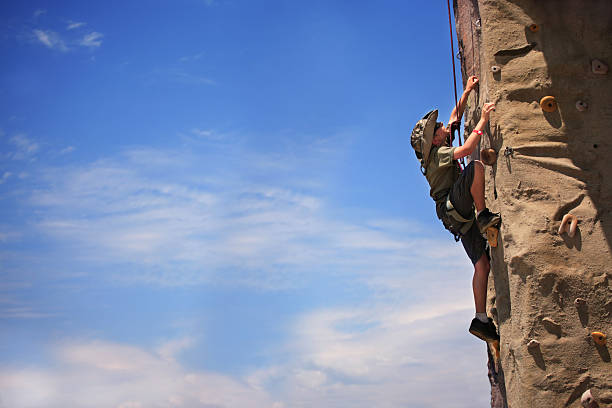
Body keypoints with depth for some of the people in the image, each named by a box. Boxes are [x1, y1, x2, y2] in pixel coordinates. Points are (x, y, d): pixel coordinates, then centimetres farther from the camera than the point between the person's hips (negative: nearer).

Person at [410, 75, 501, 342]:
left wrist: (467, 91, 30)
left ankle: (481, 320, -7)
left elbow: (455, 117, 30)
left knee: (482, 265, -3)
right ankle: (484, 216, -26)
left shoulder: (439, 150, 21)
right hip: (453, 208, -9)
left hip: (459, 217, 9)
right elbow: (467, 149, -24)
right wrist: (483, 120, -18)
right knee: (477, 166, -25)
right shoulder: (439, 153, -6)